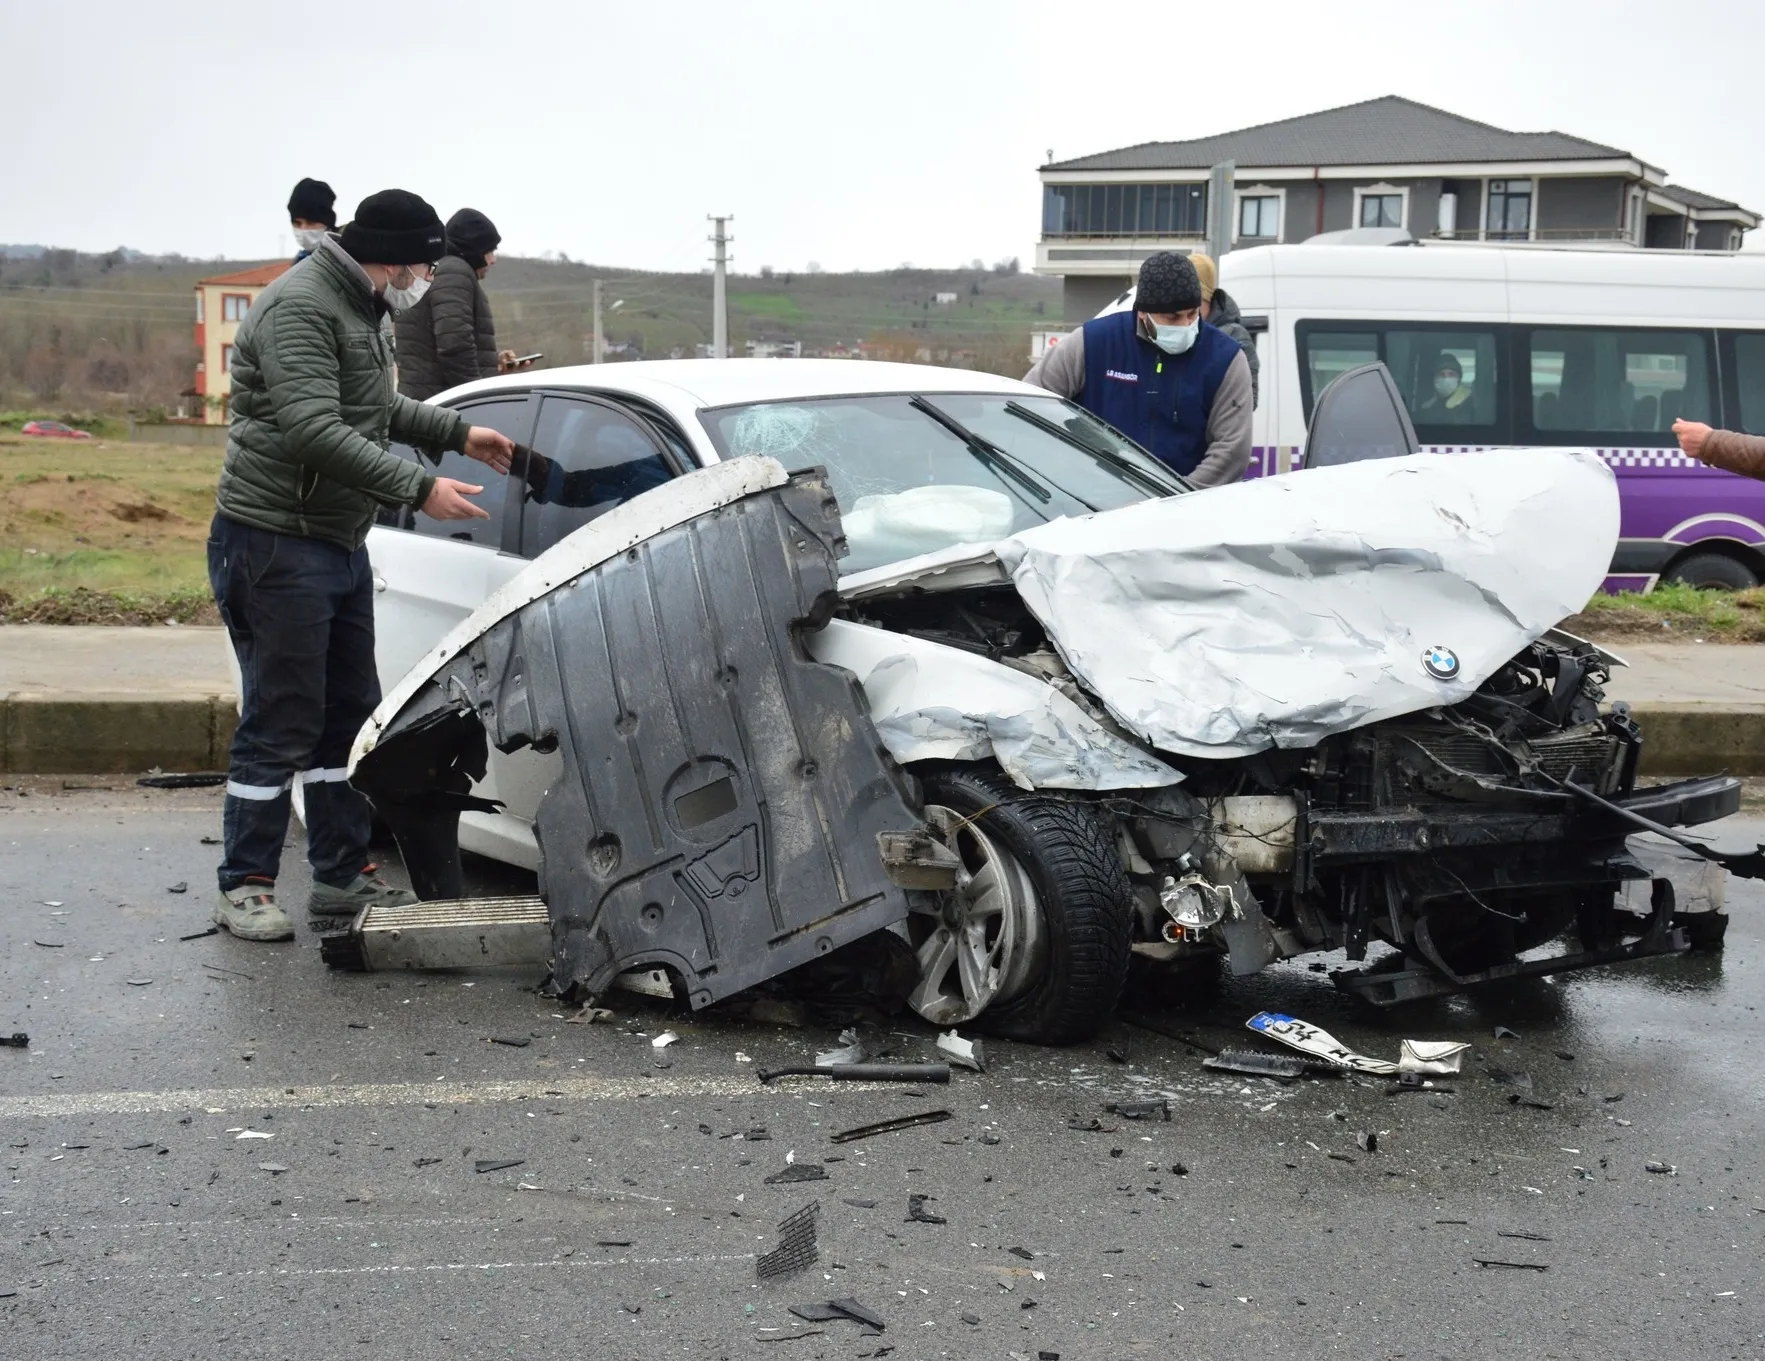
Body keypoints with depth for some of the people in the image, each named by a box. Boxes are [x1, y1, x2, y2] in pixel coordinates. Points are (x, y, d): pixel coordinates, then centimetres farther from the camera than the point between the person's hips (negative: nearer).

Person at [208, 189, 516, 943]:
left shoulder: (359, 308, 14)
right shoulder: (298, 307, -19)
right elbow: (314, 430, -28)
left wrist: (458, 432, 24)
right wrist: (418, 489, -28)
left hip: (340, 542, 10)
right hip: (275, 542, -10)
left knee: (349, 714, 14)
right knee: (281, 725, -5)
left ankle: (343, 874, 23)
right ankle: (245, 887, 6)